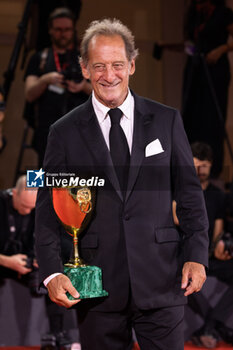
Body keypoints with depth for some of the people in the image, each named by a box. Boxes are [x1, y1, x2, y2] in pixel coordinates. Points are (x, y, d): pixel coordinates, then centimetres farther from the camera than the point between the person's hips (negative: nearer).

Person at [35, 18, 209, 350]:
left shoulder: (167, 120, 7)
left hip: (161, 283, 0)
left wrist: (196, 255, -2)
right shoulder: (65, 132, 5)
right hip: (97, 289, 0)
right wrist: (52, 272, -8)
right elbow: (48, 208, 4)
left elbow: (189, 192, 8)